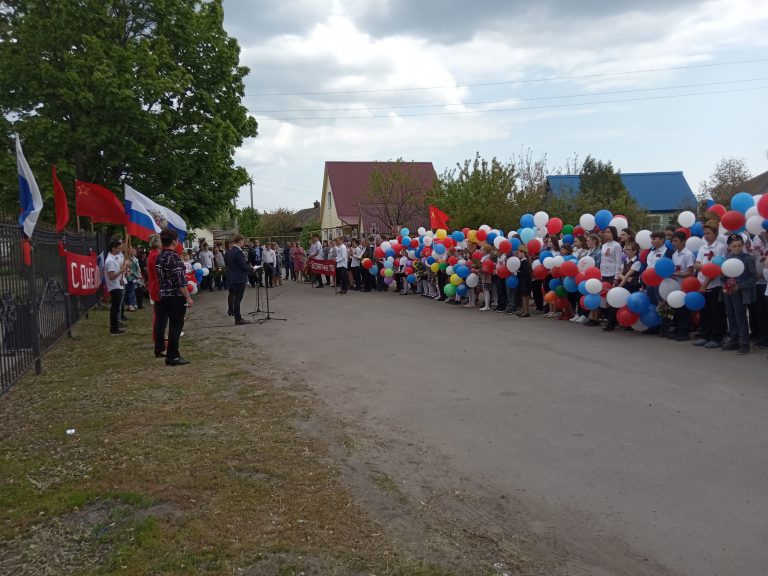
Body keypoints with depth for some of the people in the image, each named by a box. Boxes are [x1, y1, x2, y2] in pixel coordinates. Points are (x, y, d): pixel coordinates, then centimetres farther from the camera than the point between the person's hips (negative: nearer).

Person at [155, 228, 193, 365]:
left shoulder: (159, 257, 8)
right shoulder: (174, 257, -18)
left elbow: (160, 276, 15)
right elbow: (180, 281, -20)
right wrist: (188, 297, -15)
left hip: (163, 296, 8)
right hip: (176, 297, -8)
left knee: (162, 324, 14)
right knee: (175, 326, -3)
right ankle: (173, 357, 0)